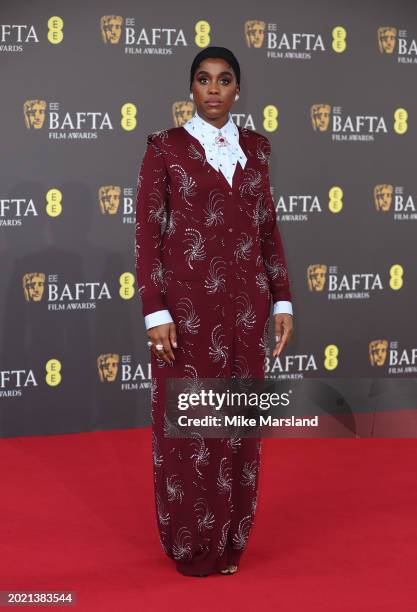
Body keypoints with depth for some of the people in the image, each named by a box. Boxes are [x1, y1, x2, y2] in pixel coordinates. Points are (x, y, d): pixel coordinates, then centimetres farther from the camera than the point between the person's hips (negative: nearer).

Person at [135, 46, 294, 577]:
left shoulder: (255, 148, 9)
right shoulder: (165, 147, -4)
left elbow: (267, 228, 11)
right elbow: (147, 235, -6)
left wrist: (282, 301, 6)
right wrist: (156, 313, -13)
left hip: (243, 302, 4)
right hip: (186, 303, -4)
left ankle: (229, 539, 23)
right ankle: (191, 542, 19)